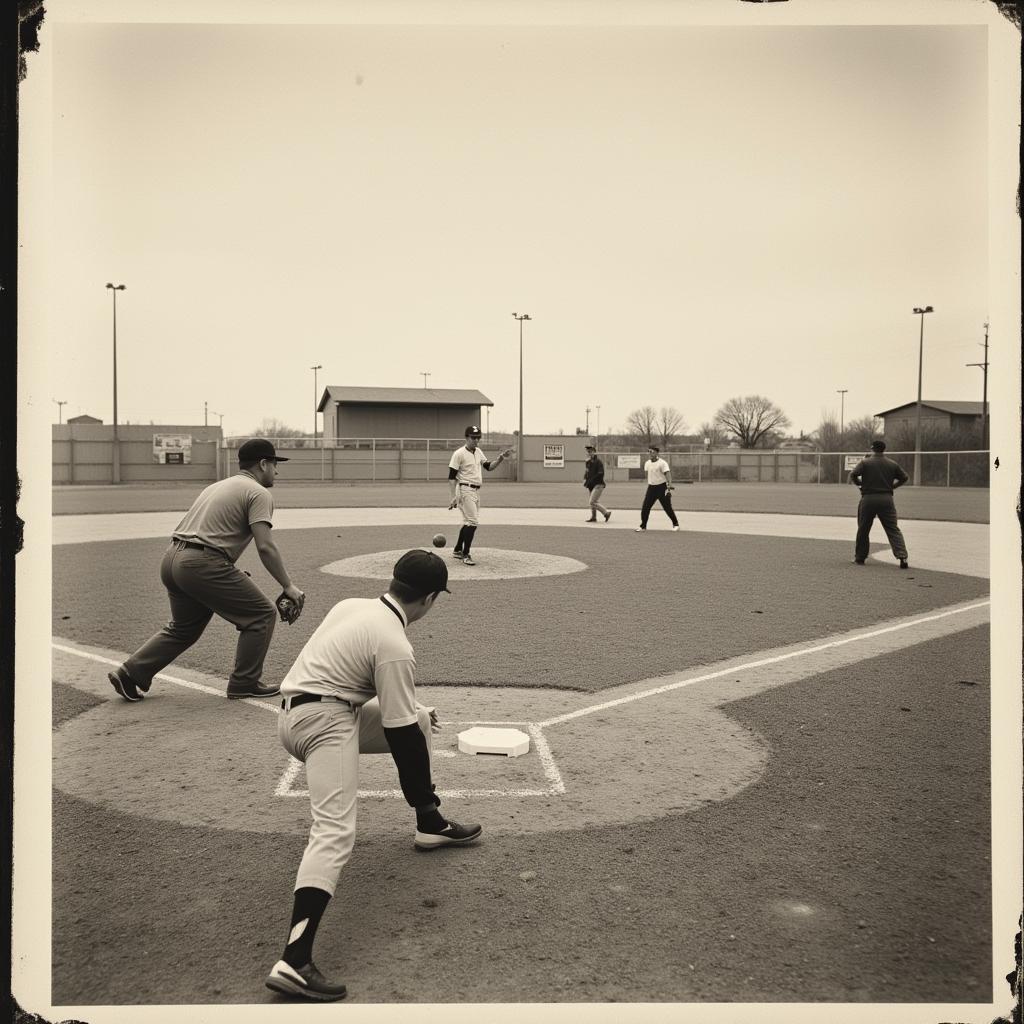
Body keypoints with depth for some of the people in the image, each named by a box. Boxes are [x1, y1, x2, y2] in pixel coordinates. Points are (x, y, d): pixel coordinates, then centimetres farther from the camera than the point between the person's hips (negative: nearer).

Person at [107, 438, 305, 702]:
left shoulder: (219, 486, 25)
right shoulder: (259, 493, -3)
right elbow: (265, 547, -13)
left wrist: (232, 574, 25)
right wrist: (288, 586, -7)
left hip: (171, 559, 9)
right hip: (202, 564, -9)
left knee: (183, 628, 26)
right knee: (261, 614, 4)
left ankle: (129, 674, 22)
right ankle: (244, 683, 8)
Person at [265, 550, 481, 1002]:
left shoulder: (354, 605, 7)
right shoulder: (394, 646, -18)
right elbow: (402, 737, -15)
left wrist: (412, 710, 28)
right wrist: (423, 793, -3)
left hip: (298, 708, 10)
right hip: (322, 721, -10)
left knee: (420, 719, 21)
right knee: (335, 833, -18)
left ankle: (430, 826, 35)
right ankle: (293, 961, -27)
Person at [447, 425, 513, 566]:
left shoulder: (478, 452, 13)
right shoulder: (459, 454, -10)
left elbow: (489, 467, 16)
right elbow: (451, 477, -13)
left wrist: (502, 458, -1)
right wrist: (452, 497, -20)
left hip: (476, 491, 8)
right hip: (465, 490, -8)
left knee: (469, 522, 15)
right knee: (473, 522, -14)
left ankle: (457, 550, 27)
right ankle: (465, 555, -7)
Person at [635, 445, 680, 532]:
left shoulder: (662, 463, -13)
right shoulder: (647, 463, 8)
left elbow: (667, 474, -21)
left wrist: (669, 487, -32)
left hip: (662, 487, -6)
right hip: (651, 488, 6)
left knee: (668, 507, 0)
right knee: (645, 507, -1)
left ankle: (675, 524, 17)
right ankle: (643, 526, 8)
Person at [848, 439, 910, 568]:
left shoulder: (865, 462, -2)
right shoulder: (892, 464, 8)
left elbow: (853, 475, -12)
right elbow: (904, 478, 13)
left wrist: (860, 483, 6)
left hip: (868, 499, -2)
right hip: (887, 499, 2)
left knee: (863, 530, 11)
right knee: (893, 530, 2)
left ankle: (859, 558, 18)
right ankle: (902, 557, -11)